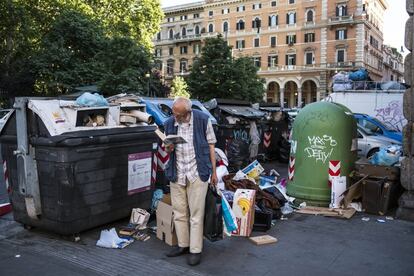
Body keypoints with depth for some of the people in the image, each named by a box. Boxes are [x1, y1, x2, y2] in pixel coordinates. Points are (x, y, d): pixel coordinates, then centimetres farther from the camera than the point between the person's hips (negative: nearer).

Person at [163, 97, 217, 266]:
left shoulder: (203, 120, -8)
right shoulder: (169, 123, 2)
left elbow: (211, 146, -1)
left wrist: (214, 171, 0)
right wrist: (168, 149, -12)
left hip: (197, 174, -4)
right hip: (176, 174, 4)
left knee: (196, 214, 1)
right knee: (179, 212, 12)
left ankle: (195, 250, 12)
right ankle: (183, 245, 27)